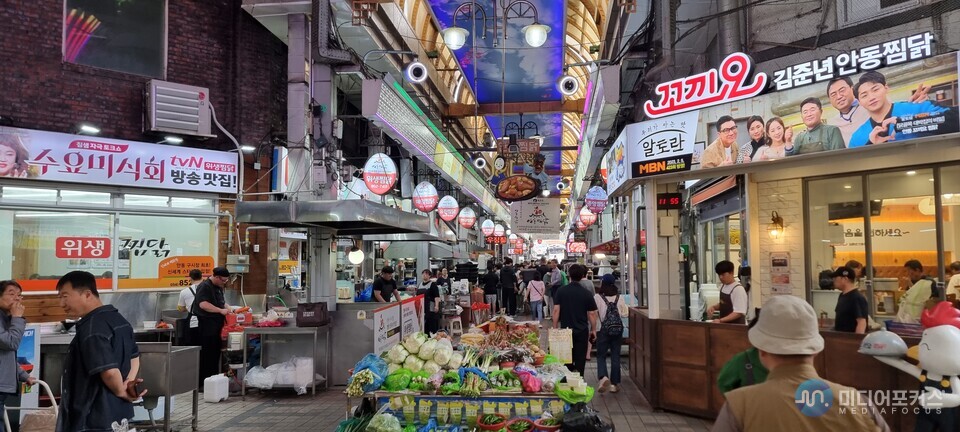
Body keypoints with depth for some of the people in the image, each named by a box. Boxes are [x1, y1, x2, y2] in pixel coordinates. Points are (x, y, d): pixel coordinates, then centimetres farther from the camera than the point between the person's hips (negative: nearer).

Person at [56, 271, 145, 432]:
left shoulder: (92, 328, -21)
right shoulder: (118, 319, 10)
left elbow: (109, 371, -28)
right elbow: (134, 356, 20)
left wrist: (121, 392, -10)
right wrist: (128, 383, 6)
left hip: (94, 418, -10)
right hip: (118, 412, 10)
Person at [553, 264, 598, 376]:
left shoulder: (561, 291, -5)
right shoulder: (586, 294, -6)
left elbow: (556, 310, -8)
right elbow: (592, 313, -3)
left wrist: (555, 328, 0)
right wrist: (593, 330, 9)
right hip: (582, 331, -1)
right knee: (580, 359, 7)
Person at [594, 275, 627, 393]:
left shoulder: (597, 297, -8)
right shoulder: (619, 297, 1)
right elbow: (625, 313, 5)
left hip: (603, 330, -3)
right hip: (618, 329, 3)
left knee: (601, 356, 7)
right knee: (615, 357, 10)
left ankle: (603, 377, -17)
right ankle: (614, 383, 12)